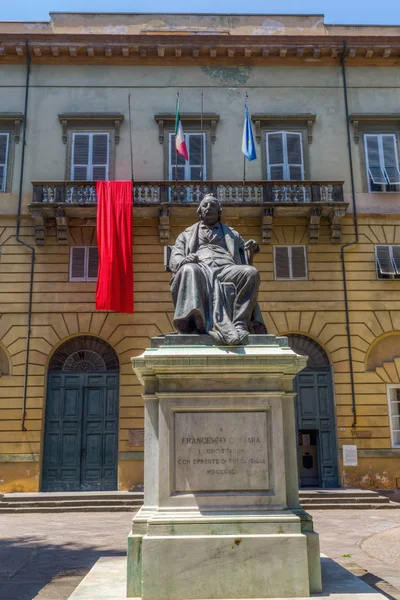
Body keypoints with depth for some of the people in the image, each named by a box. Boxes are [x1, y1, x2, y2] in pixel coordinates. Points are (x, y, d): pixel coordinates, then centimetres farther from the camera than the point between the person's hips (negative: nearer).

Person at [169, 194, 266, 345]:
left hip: (226, 269, 2)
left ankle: (240, 323, -39)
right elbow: (174, 259, 17)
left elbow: (245, 259, 28)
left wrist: (251, 250, 3)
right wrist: (184, 261, -9)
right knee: (188, 270, -40)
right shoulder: (187, 234, 31)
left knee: (251, 272, -32)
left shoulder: (231, 234, 35)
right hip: (200, 269, -1)